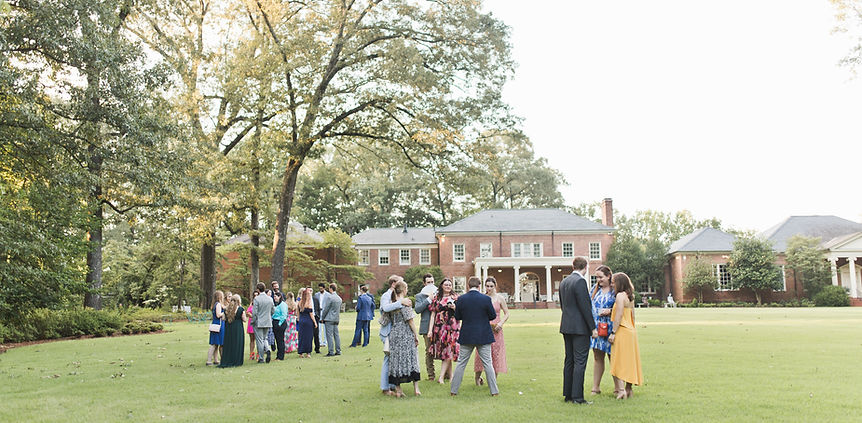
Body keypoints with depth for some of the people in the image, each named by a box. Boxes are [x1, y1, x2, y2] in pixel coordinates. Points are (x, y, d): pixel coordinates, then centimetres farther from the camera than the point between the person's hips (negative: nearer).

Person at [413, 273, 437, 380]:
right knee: (429, 351, -1)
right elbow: (417, 309, -9)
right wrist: (429, 299, -13)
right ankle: (431, 374, 9)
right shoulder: (420, 296, 7)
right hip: (427, 327, -2)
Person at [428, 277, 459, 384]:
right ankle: (450, 375, 14)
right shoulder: (437, 298, 10)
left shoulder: (455, 298, 7)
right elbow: (433, 314, 8)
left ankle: (441, 377, -7)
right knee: (446, 353, 3)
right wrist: (430, 329, 2)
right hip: (439, 327, 2)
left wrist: (454, 308, -14)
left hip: (452, 327, -2)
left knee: (448, 352, -9)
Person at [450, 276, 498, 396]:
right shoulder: (486, 299, -10)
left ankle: (453, 390, 13)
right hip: (483, 336, -1)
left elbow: (457, 317, 1)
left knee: (461, 363, 9)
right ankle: (494, 391, 10)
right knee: (488, 363, 7)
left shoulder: (461, 299, -6)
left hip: (466, 336, 1)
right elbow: (493, 316, -2)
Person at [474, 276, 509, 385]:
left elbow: (507, 314, 7)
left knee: (496, 354, 1)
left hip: (496, 330, 0)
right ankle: (477, 377, 17)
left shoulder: (499, 298, 2)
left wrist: (501, 323, -7)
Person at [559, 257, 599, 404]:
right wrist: (593, 327, -12)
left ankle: (567, 394, 16)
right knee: (580, 362, -5)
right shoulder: (580, 281, -14)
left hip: (566, 327, 8)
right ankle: (577, 396, -5)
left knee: (569, 361, 12)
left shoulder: (563, 282, 12)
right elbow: (585, 306, -17)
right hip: (580, 327, -8)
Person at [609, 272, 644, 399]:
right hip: (631, 331, 9)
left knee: (618, 362, -5)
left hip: (622, 332, -9)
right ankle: (628, 390, 16)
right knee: (629, 361, 12)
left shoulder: (620, 295, -12)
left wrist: (613, 332, -16)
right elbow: (632, 315, 17)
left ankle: (621, 390, -10)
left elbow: (619, 315, -18)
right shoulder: (630, 296, 14)